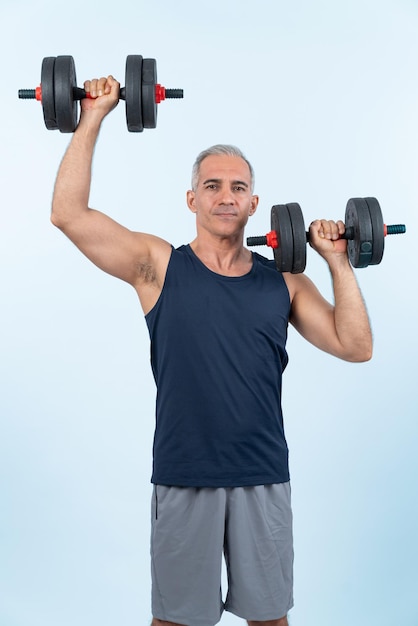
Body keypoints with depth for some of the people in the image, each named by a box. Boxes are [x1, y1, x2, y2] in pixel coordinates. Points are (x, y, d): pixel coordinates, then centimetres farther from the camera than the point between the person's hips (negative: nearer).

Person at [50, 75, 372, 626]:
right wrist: (93, 118, -5)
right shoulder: (159, 266, 0)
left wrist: (338, 263, -4)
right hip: (183, 477, -2)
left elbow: (356, 346, 0)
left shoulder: (284, 281, 6)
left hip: (263, 477, 2)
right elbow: (69, 213, -8)